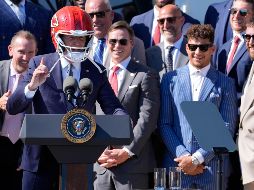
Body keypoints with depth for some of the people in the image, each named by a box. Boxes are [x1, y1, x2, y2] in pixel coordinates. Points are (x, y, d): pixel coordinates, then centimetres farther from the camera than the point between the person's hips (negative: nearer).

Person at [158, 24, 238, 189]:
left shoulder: (225, 84, 6)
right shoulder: (171, 79, 9)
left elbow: (227, 128, 0)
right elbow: (164, 124, 6)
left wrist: (197, 158, -8)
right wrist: (183, 155, -7)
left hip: (212, 167, -1)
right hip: (177, 165, 1)